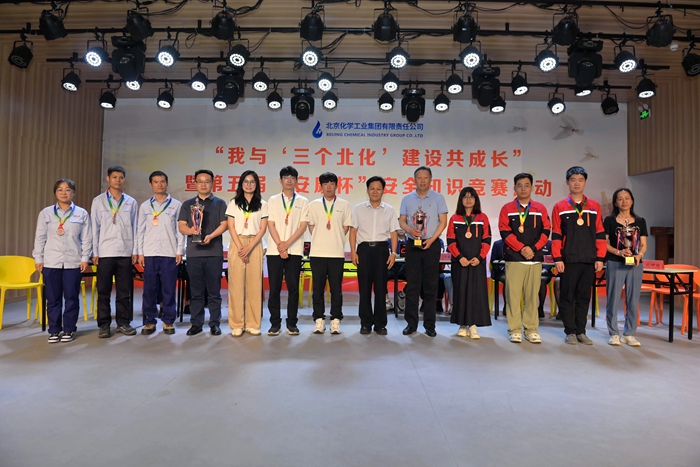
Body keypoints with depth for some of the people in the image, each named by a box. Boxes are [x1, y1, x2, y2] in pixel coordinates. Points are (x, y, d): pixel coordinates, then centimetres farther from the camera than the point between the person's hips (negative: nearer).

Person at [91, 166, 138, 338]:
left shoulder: (131, 202, 8)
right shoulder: (98, 201, 5)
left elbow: (135, 228, 7)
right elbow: (94, 228, 3)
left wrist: (135, 251, 2)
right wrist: (95, 252, -2)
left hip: (125, 252, 1)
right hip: (105, 252, -1)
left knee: (124, 291, 7)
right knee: (103, 291, 4)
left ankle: (123, 323, 16)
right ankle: (104, 325, 13)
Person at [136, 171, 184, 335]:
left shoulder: (176, 205, 6)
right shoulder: (145, 206, 10)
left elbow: (180, 230, 4)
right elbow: (141, 230, 9)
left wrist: (179, 251, -3)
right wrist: (140, 252, 2)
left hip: (170, 253, -1)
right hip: (150, 253, 2)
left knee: (169, 288, 2)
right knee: (149, 288, 4)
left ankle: (168, 321, 12)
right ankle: (149, 321, 15)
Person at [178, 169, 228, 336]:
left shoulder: (220, 203, 9)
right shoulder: (188, 204, 14)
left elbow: (224, 224, -1)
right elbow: (181, 226, 8)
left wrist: (211, 236, -17)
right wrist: (190, 230, -15)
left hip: (214, 252, -2)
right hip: (193, 252, 2)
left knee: (214, 291, 2)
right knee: (196, 291, 7)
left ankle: (215, 323, 9)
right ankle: (196, 323, 15)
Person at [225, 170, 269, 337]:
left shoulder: (262, 204, 8)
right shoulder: (233, 203, 9)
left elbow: (263, 229, 1)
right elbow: (231, 227, 2)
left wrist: (249, 247, -11)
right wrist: (240, 248, -10)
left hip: (255, 245, 0)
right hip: (237, 245, 0)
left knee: (254, 284, 0)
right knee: (236, 284, -1)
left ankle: (253, 324, 7)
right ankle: (237, 324, 5)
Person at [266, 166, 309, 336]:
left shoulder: (303, 202, 7)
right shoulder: (273, 200, 9)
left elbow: (303, 225, -1)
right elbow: (271, 225, 2)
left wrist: (287, 243, -10)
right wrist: (279, 245, -9)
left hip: (294, 250, 0)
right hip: (275, 250, 1)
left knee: (293, 287, 2)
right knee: (274, 287, 2)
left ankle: (292, 323, 11)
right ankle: (275, 322, 12)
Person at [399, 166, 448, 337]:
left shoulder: (438, 198, 2)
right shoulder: (407, 199, 6)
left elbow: (443, 221, 0)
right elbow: (402, 221, 6)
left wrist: (432, 239, -12)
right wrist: (410, 230, -15)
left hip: (431, 244, -1)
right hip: (412, 244, 1)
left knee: (431, 286, 2)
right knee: (412, 285, 3)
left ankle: (430, 325, 10)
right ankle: (411, 323, 11)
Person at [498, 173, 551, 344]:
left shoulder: (540, 208, 11)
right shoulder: (507, 208, 5)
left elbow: (545, 232, 4)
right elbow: (505, 232, -4)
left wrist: (533, 248, -10)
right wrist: (521, 248, -14)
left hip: (535, 258, 2)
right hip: (513, 258, -2)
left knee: (533, 295, 5)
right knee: (513, 294, -1)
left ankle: (532, 330, 14)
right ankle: (515, 330, 7)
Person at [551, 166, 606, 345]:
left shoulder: (594, 206, 8)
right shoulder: (559, 207, 1)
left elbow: (600, 234, 7)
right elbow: (556, 235, -1)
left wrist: (600, 258, 2)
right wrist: (557, 258, -7)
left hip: (589, 260, 2)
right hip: (568, 260, -2)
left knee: (584, 296, 9)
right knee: (567, 296, 3)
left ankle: (581, 331, 19)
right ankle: (570, 332, 13)